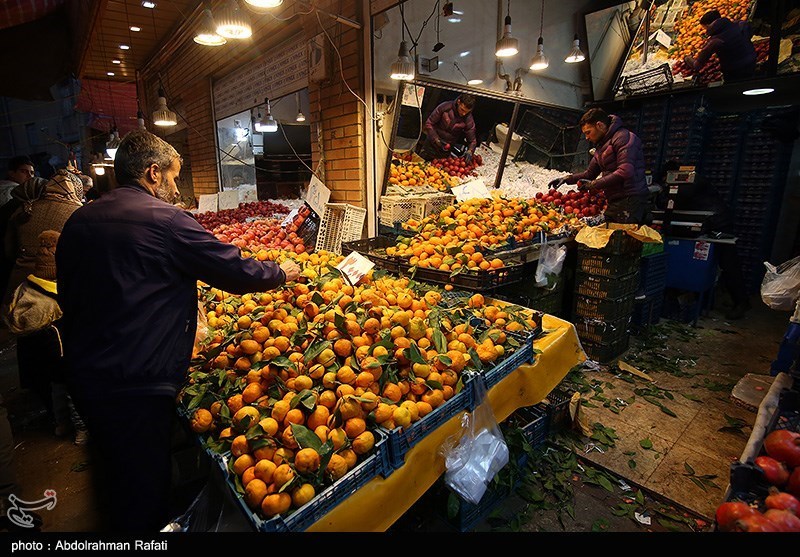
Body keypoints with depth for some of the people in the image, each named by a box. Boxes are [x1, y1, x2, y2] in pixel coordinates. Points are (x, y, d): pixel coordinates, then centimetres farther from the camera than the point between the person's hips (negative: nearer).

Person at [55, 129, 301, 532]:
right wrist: (282, 272, 3)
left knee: (113, 472, 28)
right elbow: (236, 271, -15)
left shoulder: (78, 220, 6)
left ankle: (117, 523, 50)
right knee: (145, 488, 11)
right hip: (137, 384, -8)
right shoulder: (166, 220, -18)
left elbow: (67, 297, 14)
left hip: (82, 375, 8)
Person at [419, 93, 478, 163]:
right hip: (431, 145, 0)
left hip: (447, 151, 0)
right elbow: (429, 123, -11)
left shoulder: (468, 120, -14)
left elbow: (472, 141, -7)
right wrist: (436, 140, -21)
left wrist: (469, 152, -29)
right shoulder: (445, 107, -18)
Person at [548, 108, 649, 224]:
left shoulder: (623, 137, -10)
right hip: (614, 202, 9)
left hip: (630, 201, -9)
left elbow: (625, 172, -21)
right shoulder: (601, 146, 20)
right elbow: (590, 173, 25)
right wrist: (568, 178, 10)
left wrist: (594, 184, -14)